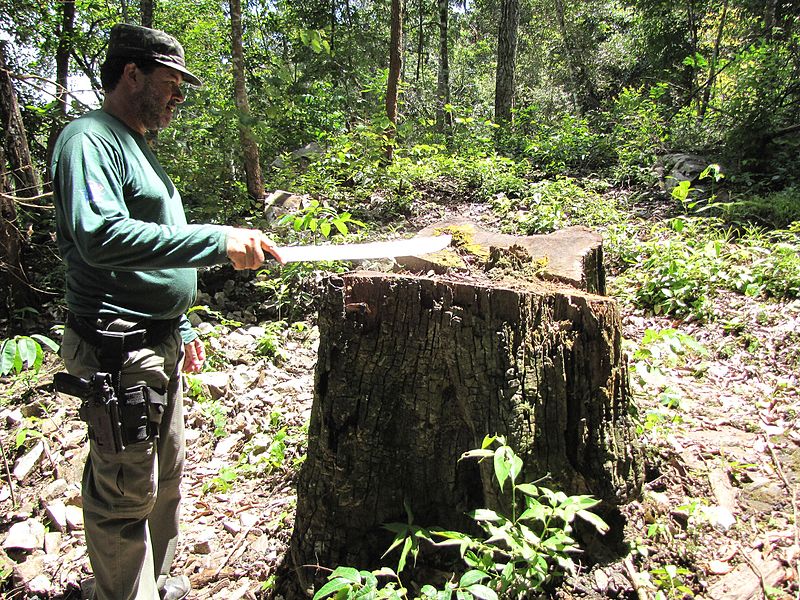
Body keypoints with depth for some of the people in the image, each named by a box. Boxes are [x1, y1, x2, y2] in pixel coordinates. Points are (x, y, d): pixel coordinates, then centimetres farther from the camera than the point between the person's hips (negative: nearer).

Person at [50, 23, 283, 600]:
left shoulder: (138, 146, 20)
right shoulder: (90, 137, -11)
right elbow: (100, 235, -29)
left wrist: (180, 327, 24)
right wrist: (219, 241, -29)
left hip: (158, 345, 10)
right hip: (119, 352, -10)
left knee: (166, 478, 20)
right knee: (126, 494, 2)